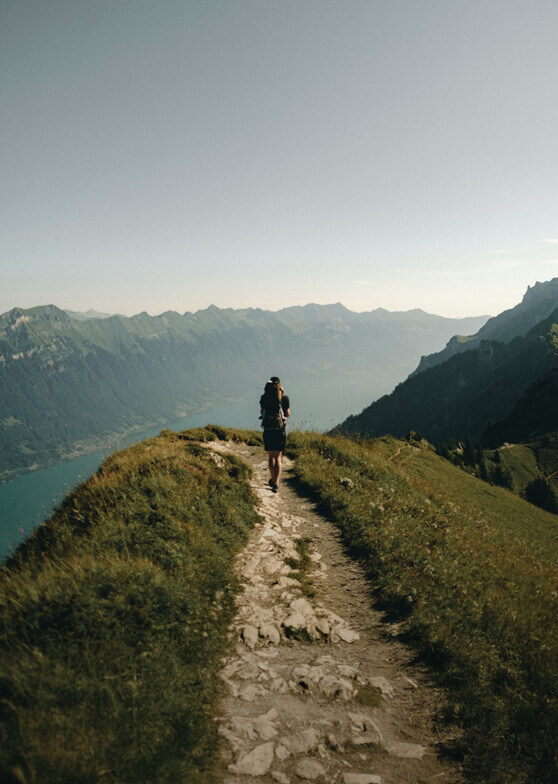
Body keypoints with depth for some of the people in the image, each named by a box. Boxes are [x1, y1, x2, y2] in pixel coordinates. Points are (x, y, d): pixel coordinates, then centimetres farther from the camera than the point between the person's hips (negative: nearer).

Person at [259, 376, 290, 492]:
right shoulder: (284, 397, -4)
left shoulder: (264, 397, 0)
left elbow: (261, 412, 9)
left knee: (271, 455, 17)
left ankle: (273, 479, 29)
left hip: (268, 430, 1)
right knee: (278, 457, 4)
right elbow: (288, 414, 2)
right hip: (280, 430, -1)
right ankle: (276, 483, -10)